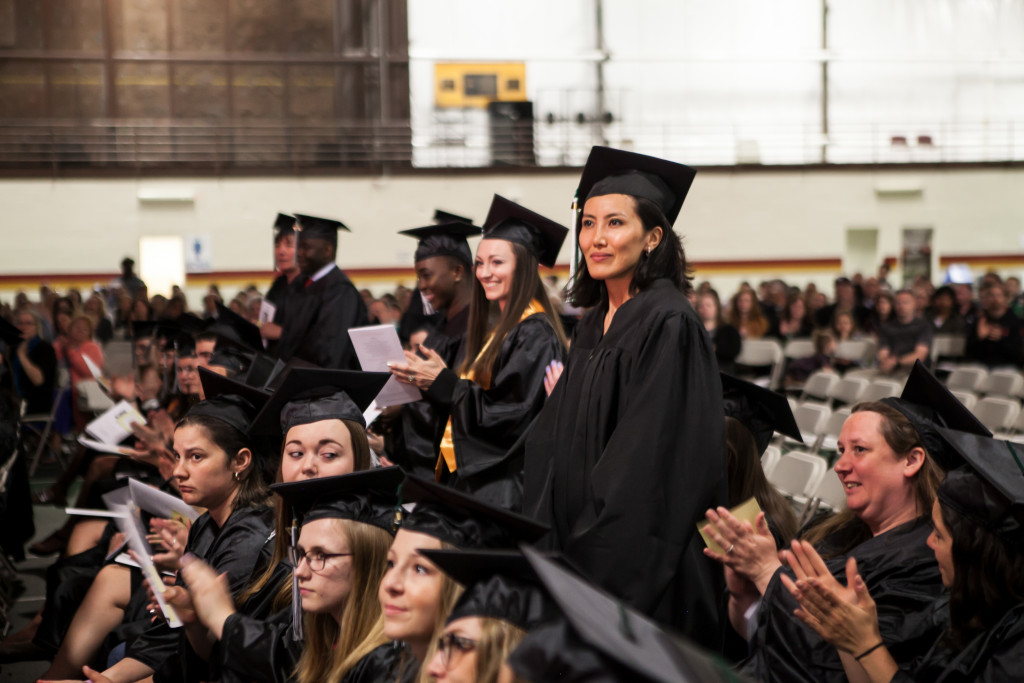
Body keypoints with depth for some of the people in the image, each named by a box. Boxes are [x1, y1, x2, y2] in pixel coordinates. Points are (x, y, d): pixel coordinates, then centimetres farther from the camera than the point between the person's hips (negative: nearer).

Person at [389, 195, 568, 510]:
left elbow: (513, 415, -20)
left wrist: (442, 383, -15)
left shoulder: (535, 335, -14)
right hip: (477, 479, 9)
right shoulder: (501, 329, 16)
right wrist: (428, 382, 6)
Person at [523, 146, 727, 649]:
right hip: (585, 558, 8)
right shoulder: (592, 327, 11)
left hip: (640, 565, -8)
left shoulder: (668, 326, -14)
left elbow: (651, 457, -18)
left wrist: (594, 548, -16)